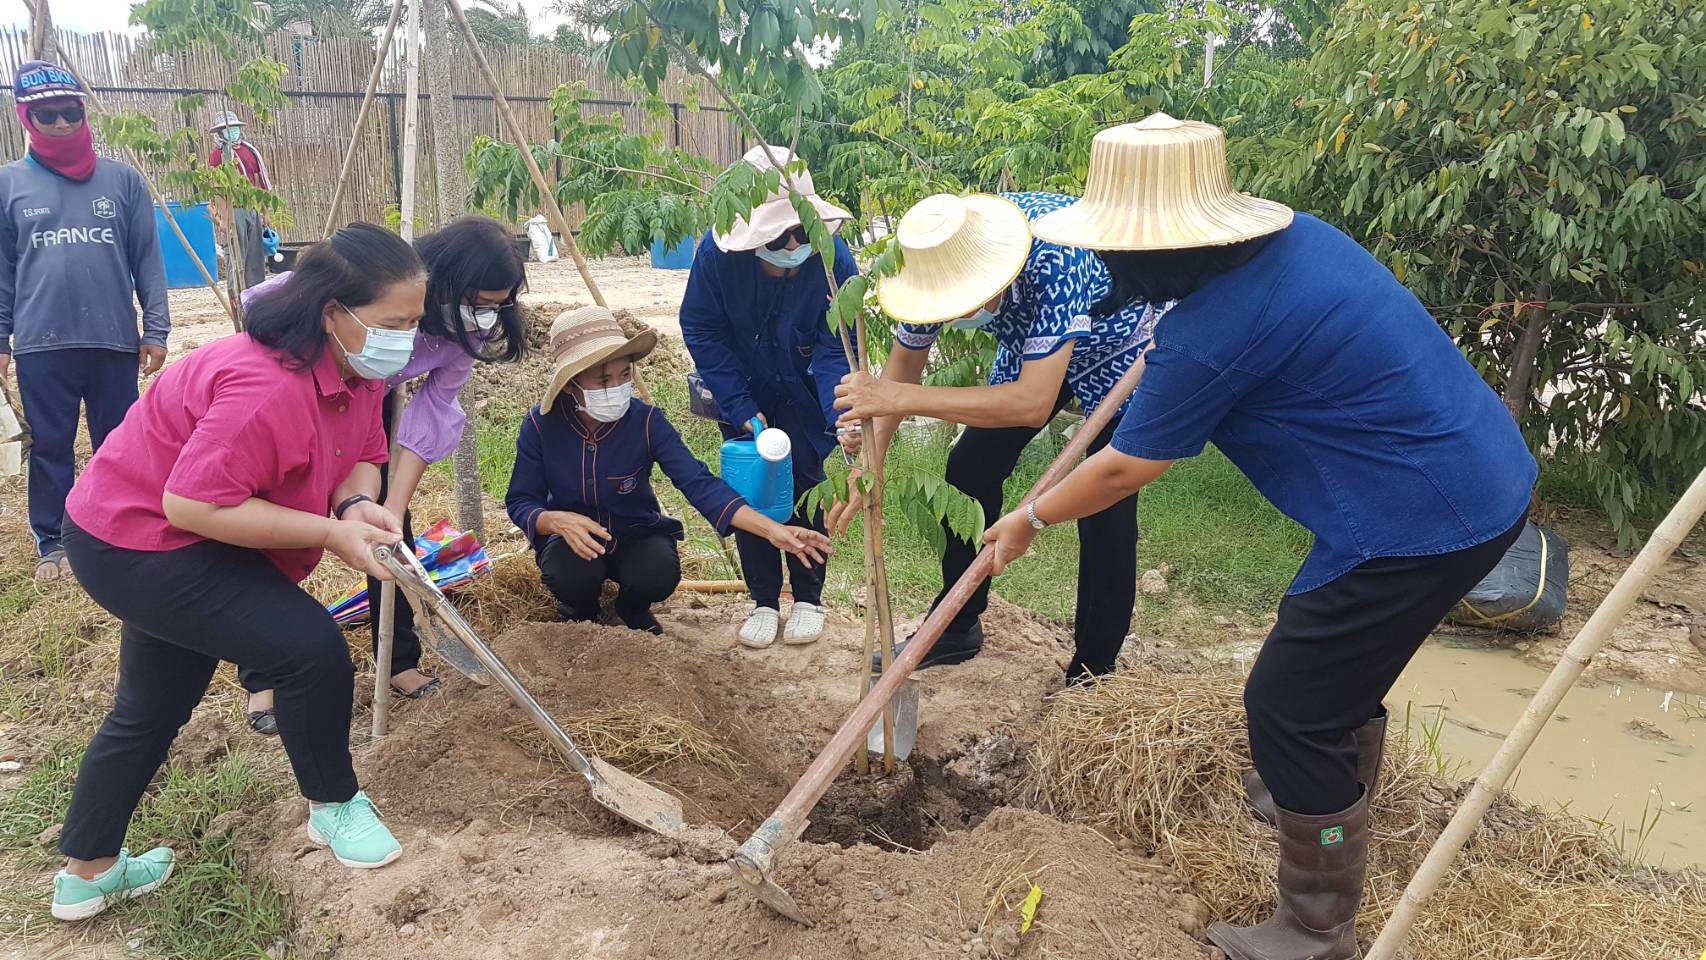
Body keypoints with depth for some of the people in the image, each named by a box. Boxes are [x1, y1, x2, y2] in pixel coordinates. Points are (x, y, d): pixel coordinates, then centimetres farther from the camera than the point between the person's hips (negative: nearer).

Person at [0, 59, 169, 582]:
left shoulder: (122, 179, 4)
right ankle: (52, 543, 20)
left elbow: (147, 260, 5)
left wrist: (155, 330, 0)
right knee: (50, 449, 8)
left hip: (115, 339, 0)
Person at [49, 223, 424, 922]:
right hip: (136, 545, -10)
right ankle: (333, 808, 9)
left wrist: (359, 504, -23)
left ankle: (86, 875, 40)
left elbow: (363, 456, 1)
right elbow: (193, 504, -35)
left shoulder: (357, 368, -6)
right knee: (311, 647, -16)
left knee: (150, 712, 22)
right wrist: (330, 532, -32)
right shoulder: (268, 386, -36)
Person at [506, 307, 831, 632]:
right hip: (573, 541, 0)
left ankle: (633, 609, 8)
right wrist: (559, 520, -38)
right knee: (568, 573, -34)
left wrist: (772, 530, -41)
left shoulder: (646, 421, -21)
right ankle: (580, 609, 6)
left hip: (638, 535, 0)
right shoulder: (540, 425, -19)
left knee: (660, 571, -32)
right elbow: (520, 502, -13)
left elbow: (699, 483, -28)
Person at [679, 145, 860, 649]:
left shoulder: (833, 258, -29)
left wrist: (843, 415, -41)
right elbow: (701, 332, -17)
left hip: (804, 393, -1)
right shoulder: (717, 253, -28)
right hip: (744, 393, 1)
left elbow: (837, 348, -25)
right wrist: (741, 411, -21)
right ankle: (764, 601, 17)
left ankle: (808, 598, 19)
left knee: (805, 485, 0)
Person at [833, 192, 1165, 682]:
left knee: (1106, 505, -13)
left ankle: (1093, 669, 2)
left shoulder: (1053, 262, -44)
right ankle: (956, 628, 20)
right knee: (970, 468, 3)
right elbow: (903, 363, -9)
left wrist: (900, 398, -50)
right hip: (1030, 348, 6)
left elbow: (1034, 402, -48)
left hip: (1119, 350, -6)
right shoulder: (933, 268, -24)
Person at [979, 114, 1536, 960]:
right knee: (1342, 659, 28)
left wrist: (1030, 520, 4)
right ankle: (1340, 797, 53)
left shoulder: (1210, 331, -23)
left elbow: (1124, 469, -11)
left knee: (1289, 705, 1)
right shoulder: (1298, 235, 3)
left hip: (1420, 521, -10)